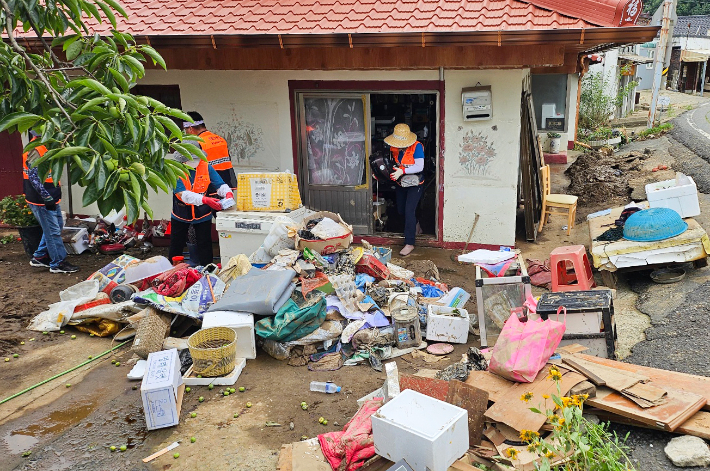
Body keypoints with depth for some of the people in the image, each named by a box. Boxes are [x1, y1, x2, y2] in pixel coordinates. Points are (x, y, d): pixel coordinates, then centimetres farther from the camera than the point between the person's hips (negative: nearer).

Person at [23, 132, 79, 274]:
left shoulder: (45, 147, 14)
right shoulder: (35, 149, -18)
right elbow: (33, 176, -23)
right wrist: (47, 197, -24)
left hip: (50, 198, 10)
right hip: (40, 201, -10)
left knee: (57, 226, 18)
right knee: (53, 231, -3)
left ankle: (39, 257, 28)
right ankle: (58, 263, 7)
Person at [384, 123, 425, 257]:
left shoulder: (417, 146, -20)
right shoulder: (394, 148, -3)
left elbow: (419, 167, -24)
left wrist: (402, 171, -33)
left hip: (414, 184, -7)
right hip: (401, 183, 7)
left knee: (409, 211, -14)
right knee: (401, 210, 16)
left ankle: (409, 243, -9)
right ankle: (414, 226, 46)